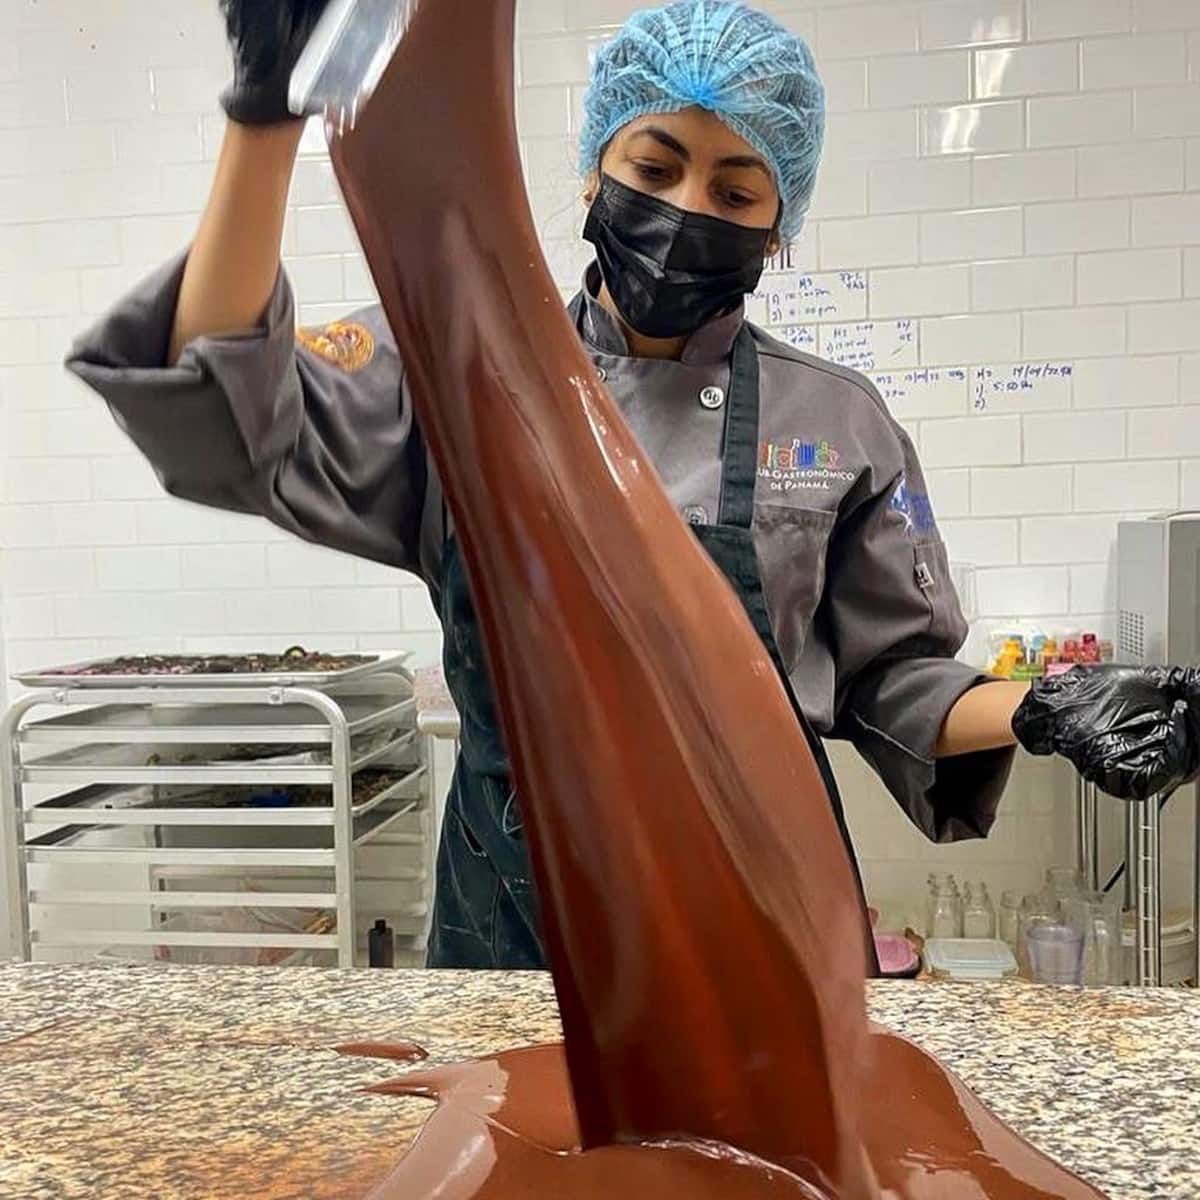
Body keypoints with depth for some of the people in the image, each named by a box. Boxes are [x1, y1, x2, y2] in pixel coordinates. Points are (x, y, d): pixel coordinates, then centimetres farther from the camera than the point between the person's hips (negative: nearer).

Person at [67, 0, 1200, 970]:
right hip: (509, 900, 1)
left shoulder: (837, 422, -1)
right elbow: (239, 420, -13)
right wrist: (267, 112, -21)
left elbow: (892, 681, 4)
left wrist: (1037, 709, -15)